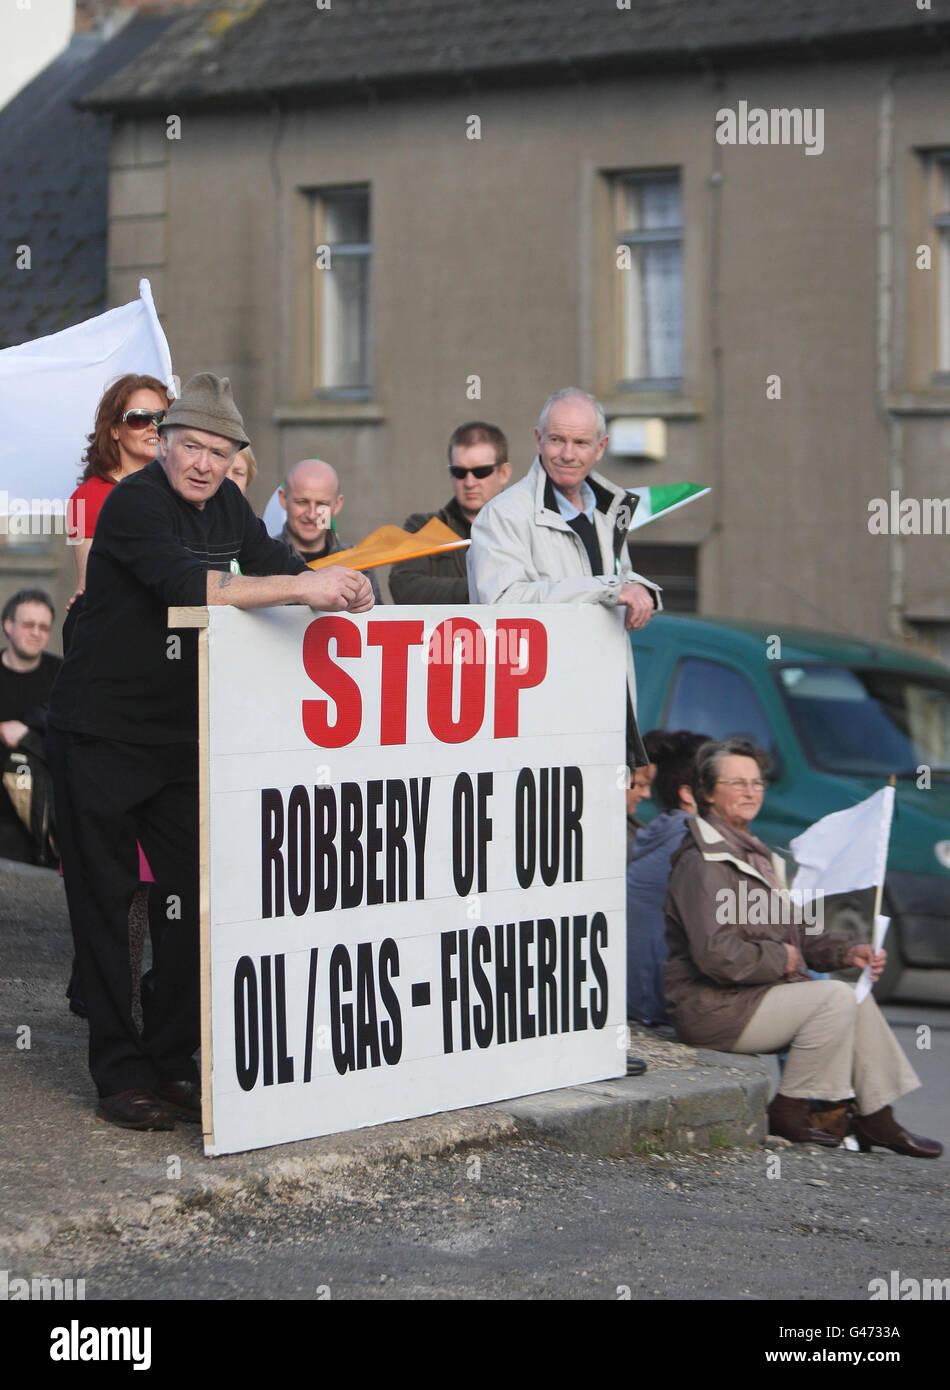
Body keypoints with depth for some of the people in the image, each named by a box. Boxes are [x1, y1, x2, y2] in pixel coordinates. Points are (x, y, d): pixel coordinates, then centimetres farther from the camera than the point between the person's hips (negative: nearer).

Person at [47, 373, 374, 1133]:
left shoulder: (226, 505, 7)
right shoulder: (135, 504, -18)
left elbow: (277, 565, 9)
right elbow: (187, 585, -34)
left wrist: (344, 589, -13)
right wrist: (300, 587, -39)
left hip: (183, 737, 7)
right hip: (101, 735, -7)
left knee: (195, 903, 5)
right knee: (106, 907, 0)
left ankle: (172, 1060, 15)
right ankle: (121, 1075, 6)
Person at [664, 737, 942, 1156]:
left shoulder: (751, 854, 18)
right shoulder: (703, 863, -16)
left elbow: (792, 934, 21)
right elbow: (716, 955, -26)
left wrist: (847, 951, 5)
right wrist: (778, 960, -13)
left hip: (755, 993, 10)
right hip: (712, 1008, -10)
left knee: (857, 997, 1)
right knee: (834, 998, -20)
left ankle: (877, 1118, 2)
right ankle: (789, 1111, -11)